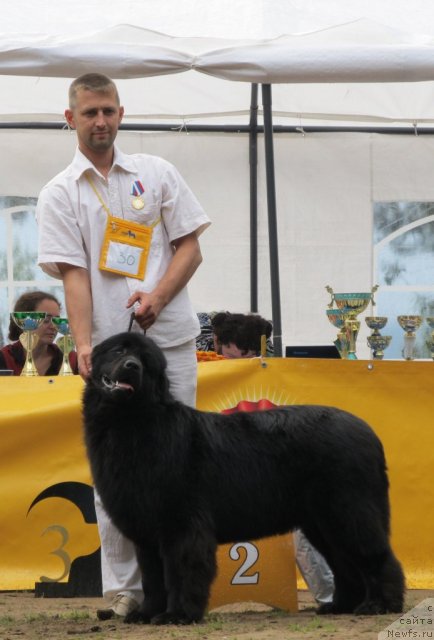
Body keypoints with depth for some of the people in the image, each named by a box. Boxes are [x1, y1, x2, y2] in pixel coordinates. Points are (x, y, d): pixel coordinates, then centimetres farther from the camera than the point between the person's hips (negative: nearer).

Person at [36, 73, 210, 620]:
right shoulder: (59, 195, 6)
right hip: (108, 347, -1)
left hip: (170, 338, 1)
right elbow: (73, 273, -4)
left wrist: (158, 296, -9)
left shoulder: (157, 173, 11)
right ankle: (122, 587, 0)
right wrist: (83, 343, -18)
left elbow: (190, 246, 9)